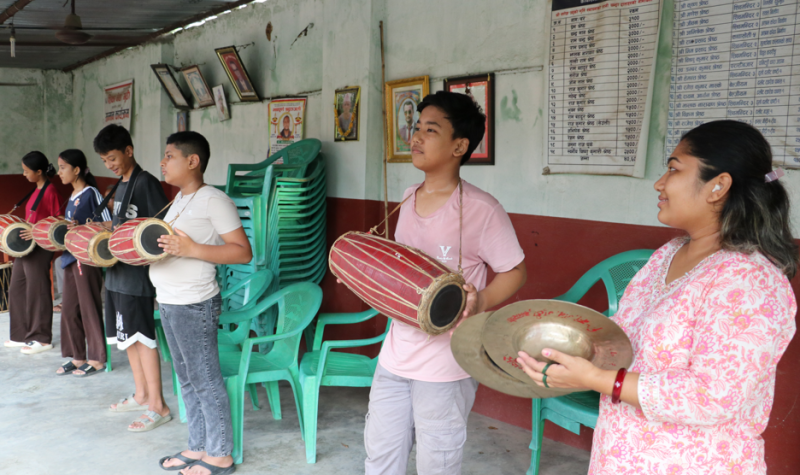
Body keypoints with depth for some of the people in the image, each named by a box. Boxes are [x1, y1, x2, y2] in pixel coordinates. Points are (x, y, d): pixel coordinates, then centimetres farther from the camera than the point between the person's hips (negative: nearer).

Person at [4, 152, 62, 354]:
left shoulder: (50, 192, -13)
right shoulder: (37, 191, 13)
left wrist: (36, 234, -25)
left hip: (39, 250, -9)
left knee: (37, 293, -1)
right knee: (17, 291, 14)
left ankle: (42, 339, 9)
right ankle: (23, 335, 24)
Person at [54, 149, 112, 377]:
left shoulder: (91, 193, -10)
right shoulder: (73, 197, 15)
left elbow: (108, 224, -13)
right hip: (70, 258, 9)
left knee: (89, 309, 0)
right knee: (69, 309, 11)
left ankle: (97, 359, 10)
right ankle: (77, 357, 21)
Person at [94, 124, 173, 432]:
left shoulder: (146, 183, -13)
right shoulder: (121, 186, 15)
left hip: (138, 275, -9)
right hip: (118, 273, 9)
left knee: (142, 337, -6)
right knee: (127, 336, 16)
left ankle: (158, 406, 2)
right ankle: (141, 394, 29)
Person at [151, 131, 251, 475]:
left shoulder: (213, 200, -13)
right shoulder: (181, 198, 14)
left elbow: (243, 252, -18)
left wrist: (192, 249, -25)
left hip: (194, 305, -9)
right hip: (169, 303, 9)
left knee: (206, 382, 1)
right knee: (187, 380, 16)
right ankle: (197, 447, 29)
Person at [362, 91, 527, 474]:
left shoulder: (481, 209, -17)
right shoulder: (409, 198, 6)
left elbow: (513, 273, -9)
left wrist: (479, 303, -26)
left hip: (446, 365, -6)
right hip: (396, 353, 7)